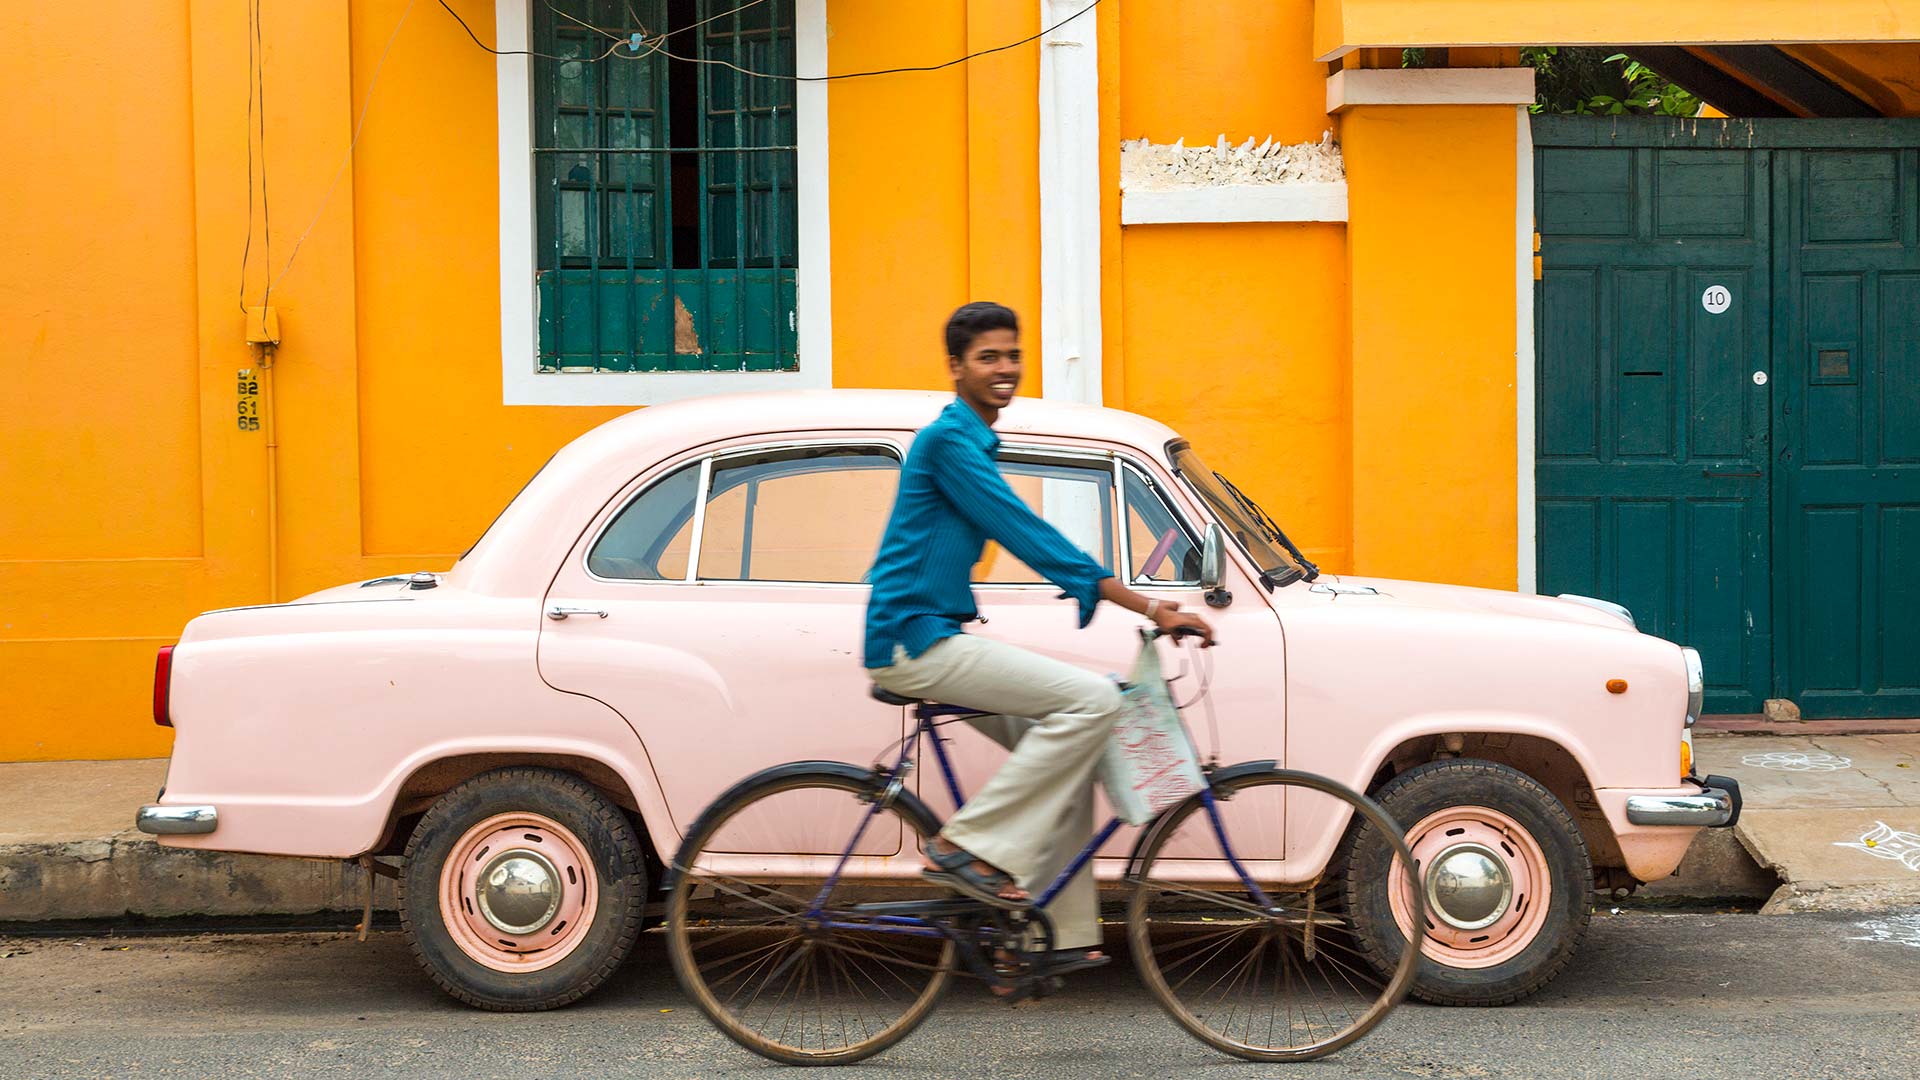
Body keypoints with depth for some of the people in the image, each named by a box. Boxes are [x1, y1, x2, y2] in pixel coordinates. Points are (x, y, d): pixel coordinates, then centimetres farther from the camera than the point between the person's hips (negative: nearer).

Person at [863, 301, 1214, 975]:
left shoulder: (973, 441, 19)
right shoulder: (949, 439, -12)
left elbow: (1020, 537, 28)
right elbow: (1027, 535, -20)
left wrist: (1139, 602, 26)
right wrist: (1148, 606, -21)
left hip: (934, 636, 10)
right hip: (914, 642, -10)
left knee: (1069, 751, 8)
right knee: (1092, 698, -18)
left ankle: (1065, 935, 10)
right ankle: (968, 847, -14)